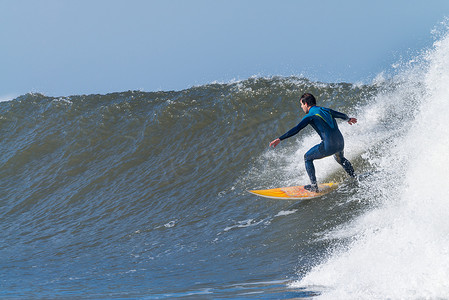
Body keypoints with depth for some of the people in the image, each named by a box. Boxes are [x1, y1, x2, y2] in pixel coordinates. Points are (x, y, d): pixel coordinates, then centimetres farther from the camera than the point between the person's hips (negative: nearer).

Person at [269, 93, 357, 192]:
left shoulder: (310, 116, -3)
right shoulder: (326, 110, 18)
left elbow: (296, 129, -14)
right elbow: (341, 115, 36)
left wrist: (280, 139, -16)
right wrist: (348, 119, 59)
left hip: (329, 146, -7)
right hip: (341, 143, 7)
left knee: (307, 158, 13)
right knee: (340, 158, 40)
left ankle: (314, 186, 10)